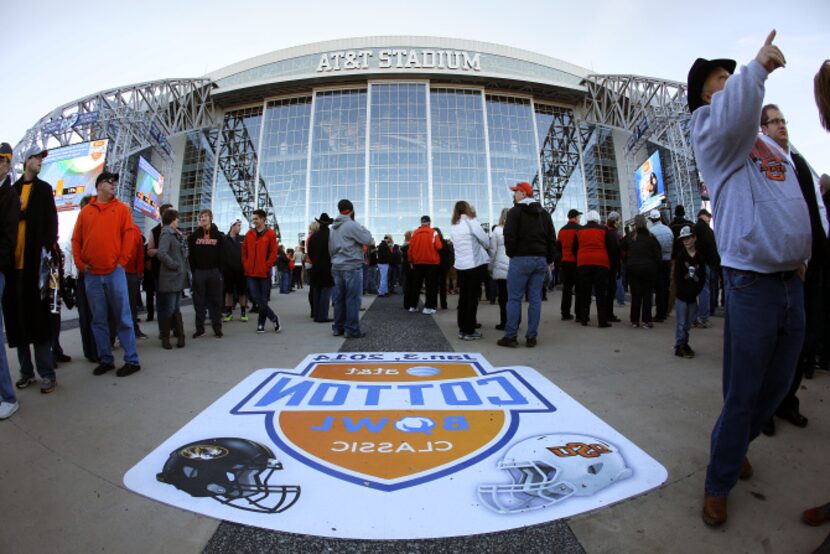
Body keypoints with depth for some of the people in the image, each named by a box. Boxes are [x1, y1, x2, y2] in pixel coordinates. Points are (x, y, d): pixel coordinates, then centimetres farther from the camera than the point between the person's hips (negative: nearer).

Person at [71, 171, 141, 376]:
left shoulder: (121, 208, 7)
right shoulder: (85, 211, 13)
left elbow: (129, 235, 0)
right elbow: (76, 240, 13)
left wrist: (122, 261, -6)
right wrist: (80, 263, 2)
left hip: (114, 272, -3)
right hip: (91, 275, 3)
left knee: (123, 318, -2)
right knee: (98, 320, 8)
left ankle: (131, 360, 2)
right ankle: (105, 360, 17)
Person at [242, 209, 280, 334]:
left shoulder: (270, 234, -2)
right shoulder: (249, 233, 10)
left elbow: (273, 253, -5)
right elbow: (244, 251, 14)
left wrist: (266, 266, -10)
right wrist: (246, 265, 4)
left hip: (264, 273, -3)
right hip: (251, 272, 4)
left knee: (263, 299, 4)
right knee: (256, 298, -3)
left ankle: (261, 324, 17)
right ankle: (274, 318, 11)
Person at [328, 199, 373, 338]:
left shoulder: (333, 227, 14)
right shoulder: (352, 225, -11)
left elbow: (331, 248, 18)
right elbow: (368, 240, -11)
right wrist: (365, 230, 6)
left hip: (336, 267, 8)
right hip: (352, 266, -8)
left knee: (339, 297, 12)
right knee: (352, 298, -3)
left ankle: (338, 327, 18)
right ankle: (352, 329, 0)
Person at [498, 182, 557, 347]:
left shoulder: (515, 211, -4)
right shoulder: (544, 213, 17)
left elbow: (509, 235, -13)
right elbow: (552, 238, 14)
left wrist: (511, 253, 2)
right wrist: (548, 259, 14)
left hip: (521, 259, -6)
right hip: (541, 259, 6)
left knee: (514, 298, -1)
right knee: (535, 298, 6)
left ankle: (511, 336, 1)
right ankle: (531, 337, 9)